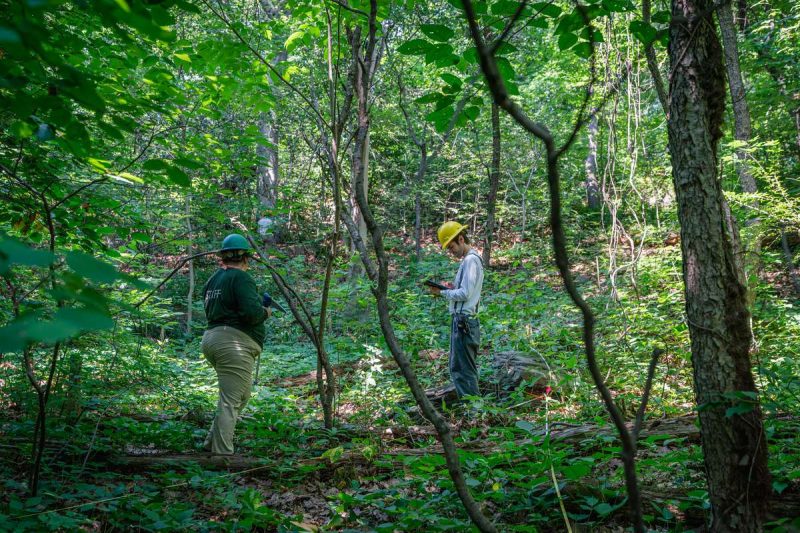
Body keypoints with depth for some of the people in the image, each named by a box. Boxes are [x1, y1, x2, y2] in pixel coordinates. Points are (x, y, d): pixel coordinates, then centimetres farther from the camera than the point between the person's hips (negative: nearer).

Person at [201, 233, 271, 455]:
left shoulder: (213, 279, 18)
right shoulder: (241, 277, -11)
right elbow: (252, 311, -22)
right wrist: (265, 312, 0)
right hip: (233, 344, -10)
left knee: (242, 395, 20)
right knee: (230, 401, -6)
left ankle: (212, 443, 20)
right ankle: (222, 453, -5)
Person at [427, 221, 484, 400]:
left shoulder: (470, 260, -13)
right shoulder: (470, 259, 18)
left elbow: (465, 294, -19)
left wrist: (442, 293, -7)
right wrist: (452, 288, 7)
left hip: (463, 321, -11)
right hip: (462, 321, 11)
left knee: (464, 371, -7)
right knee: (458, 369, 16)